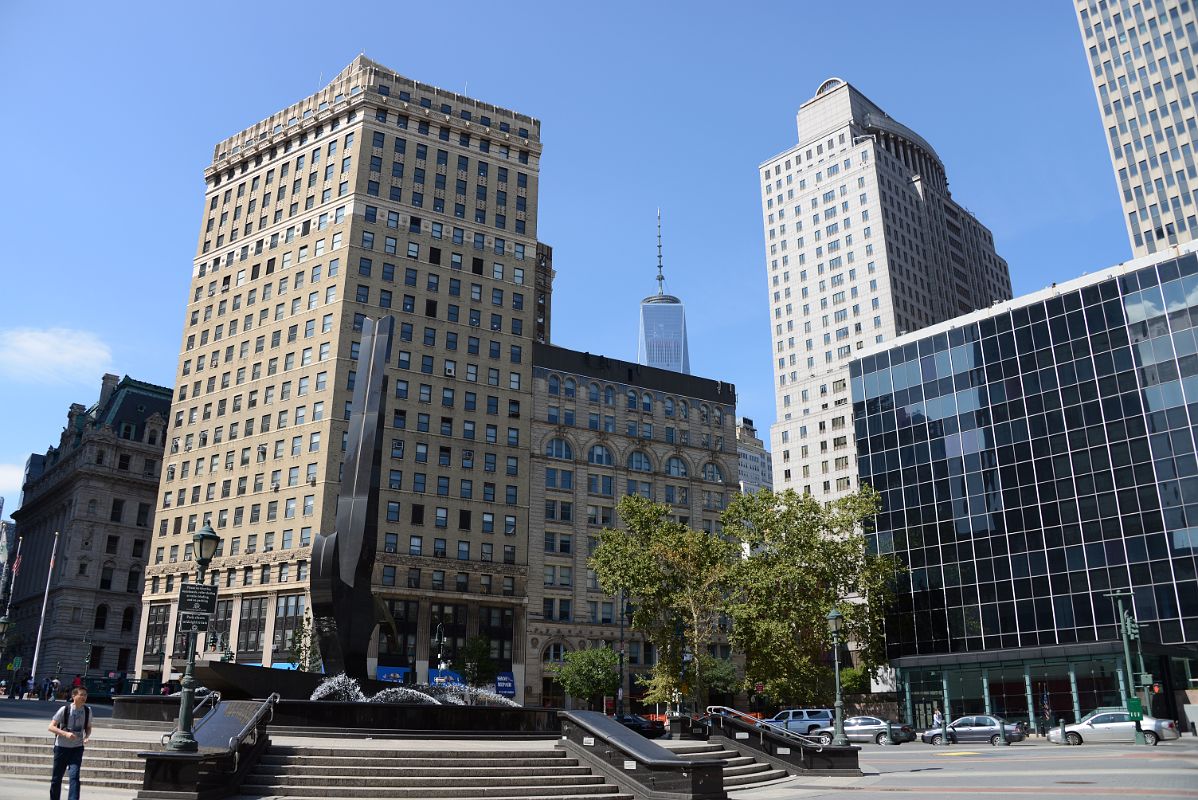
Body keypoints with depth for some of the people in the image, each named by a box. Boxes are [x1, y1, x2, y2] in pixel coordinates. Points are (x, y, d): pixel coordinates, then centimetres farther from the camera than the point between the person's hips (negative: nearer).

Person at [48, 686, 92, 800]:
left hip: (77, 748, 1)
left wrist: (87, 736, -9)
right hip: (61, 747, -1)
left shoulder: (87, 711, -1)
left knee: (74, 776, -12)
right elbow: (51, 727, -11)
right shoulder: (64, 710, -12)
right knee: (57, 777, 10)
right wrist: (66, 734, -25)